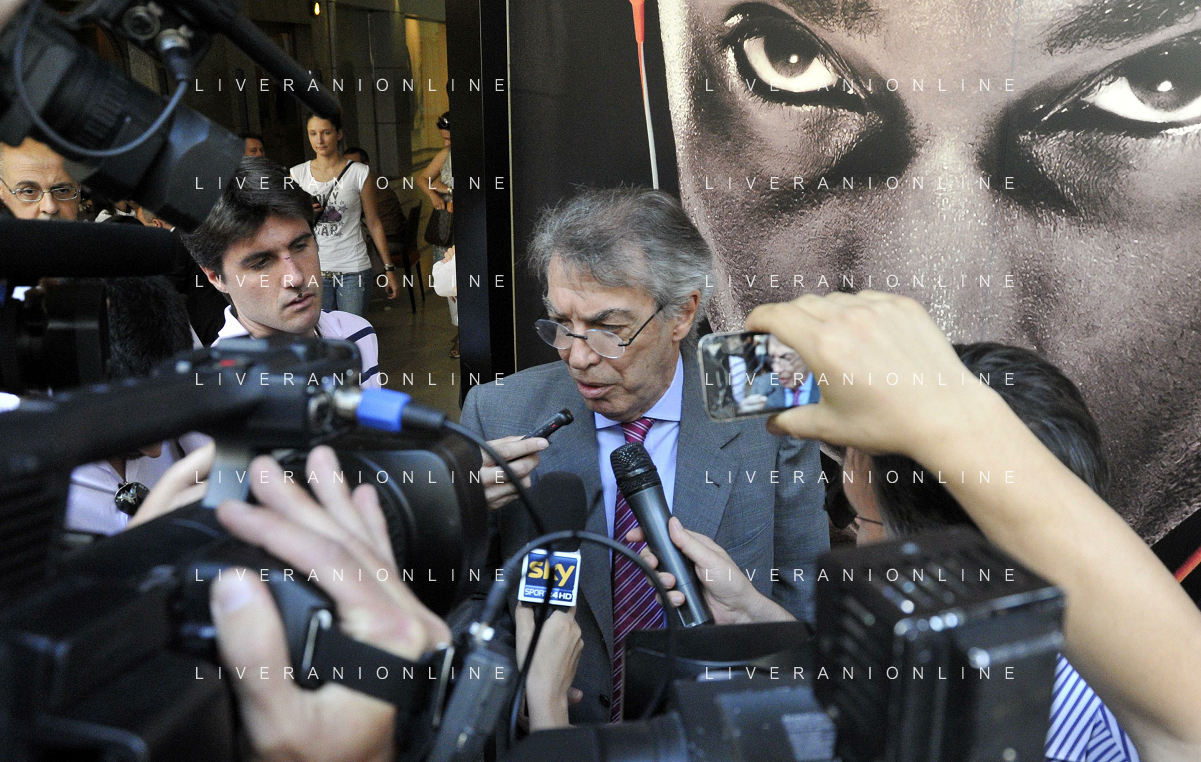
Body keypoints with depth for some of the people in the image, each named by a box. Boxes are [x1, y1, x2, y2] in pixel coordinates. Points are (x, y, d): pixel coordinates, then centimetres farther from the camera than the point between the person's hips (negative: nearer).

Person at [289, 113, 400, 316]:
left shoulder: (360, 173, -1)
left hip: (353, 269, -2)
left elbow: (374, 223, 2)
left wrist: (389, 268, 1)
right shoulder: (298, 174, 5)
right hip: (314, 269, 2)